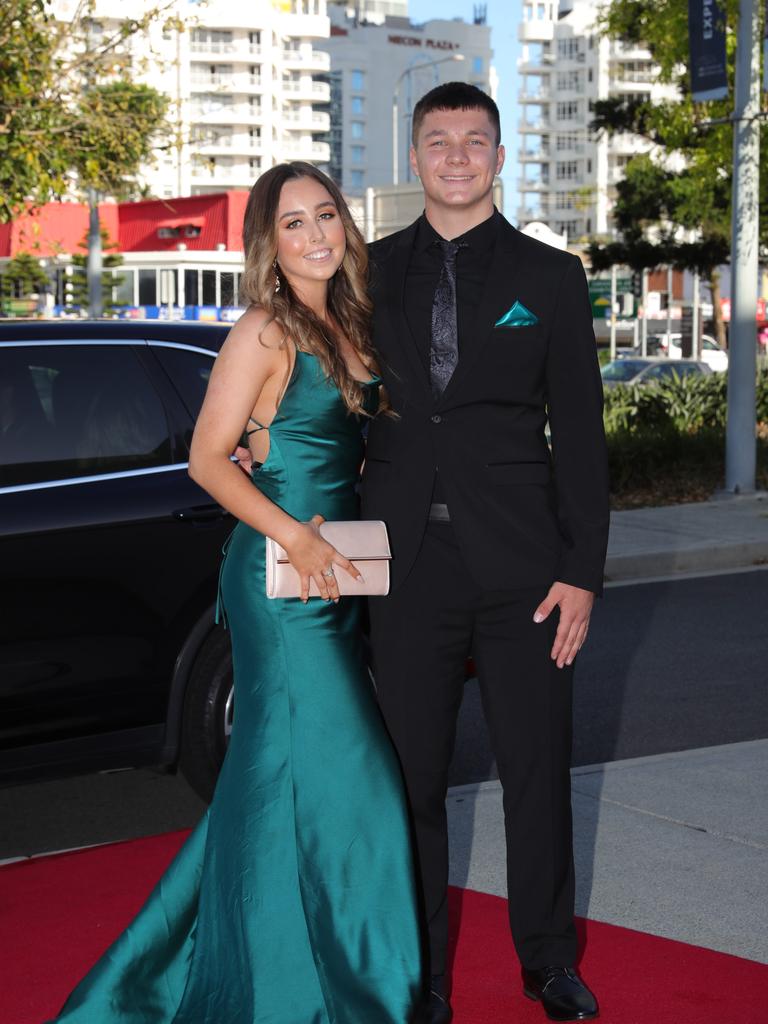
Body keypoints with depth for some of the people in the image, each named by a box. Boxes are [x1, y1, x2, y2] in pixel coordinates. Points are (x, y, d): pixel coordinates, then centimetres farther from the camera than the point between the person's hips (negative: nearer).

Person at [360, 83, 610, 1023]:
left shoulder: (550, 276, 4)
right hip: (407, 565, 1)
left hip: (521, 569, -1)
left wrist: (581, 571, -4)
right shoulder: (372, 273, 8)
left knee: (538, 774, 8)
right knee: (410, 778, 8)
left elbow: (579, 434, 2)